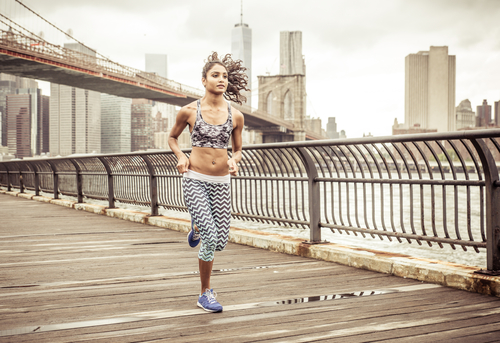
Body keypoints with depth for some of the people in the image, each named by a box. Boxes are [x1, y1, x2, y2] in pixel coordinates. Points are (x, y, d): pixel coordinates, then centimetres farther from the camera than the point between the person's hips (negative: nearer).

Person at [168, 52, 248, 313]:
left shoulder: (235, 116, 2)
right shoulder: (189, 111, -3)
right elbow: (172, 137, 13)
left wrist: (234, 161, -7)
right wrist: (180, 157, -5)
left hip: (221, 182, 3)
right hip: (195, 180, -3)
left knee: (221, 242, 4)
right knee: (210, 238, -14)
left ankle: (197, 228, 42)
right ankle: (205, 294, 8)